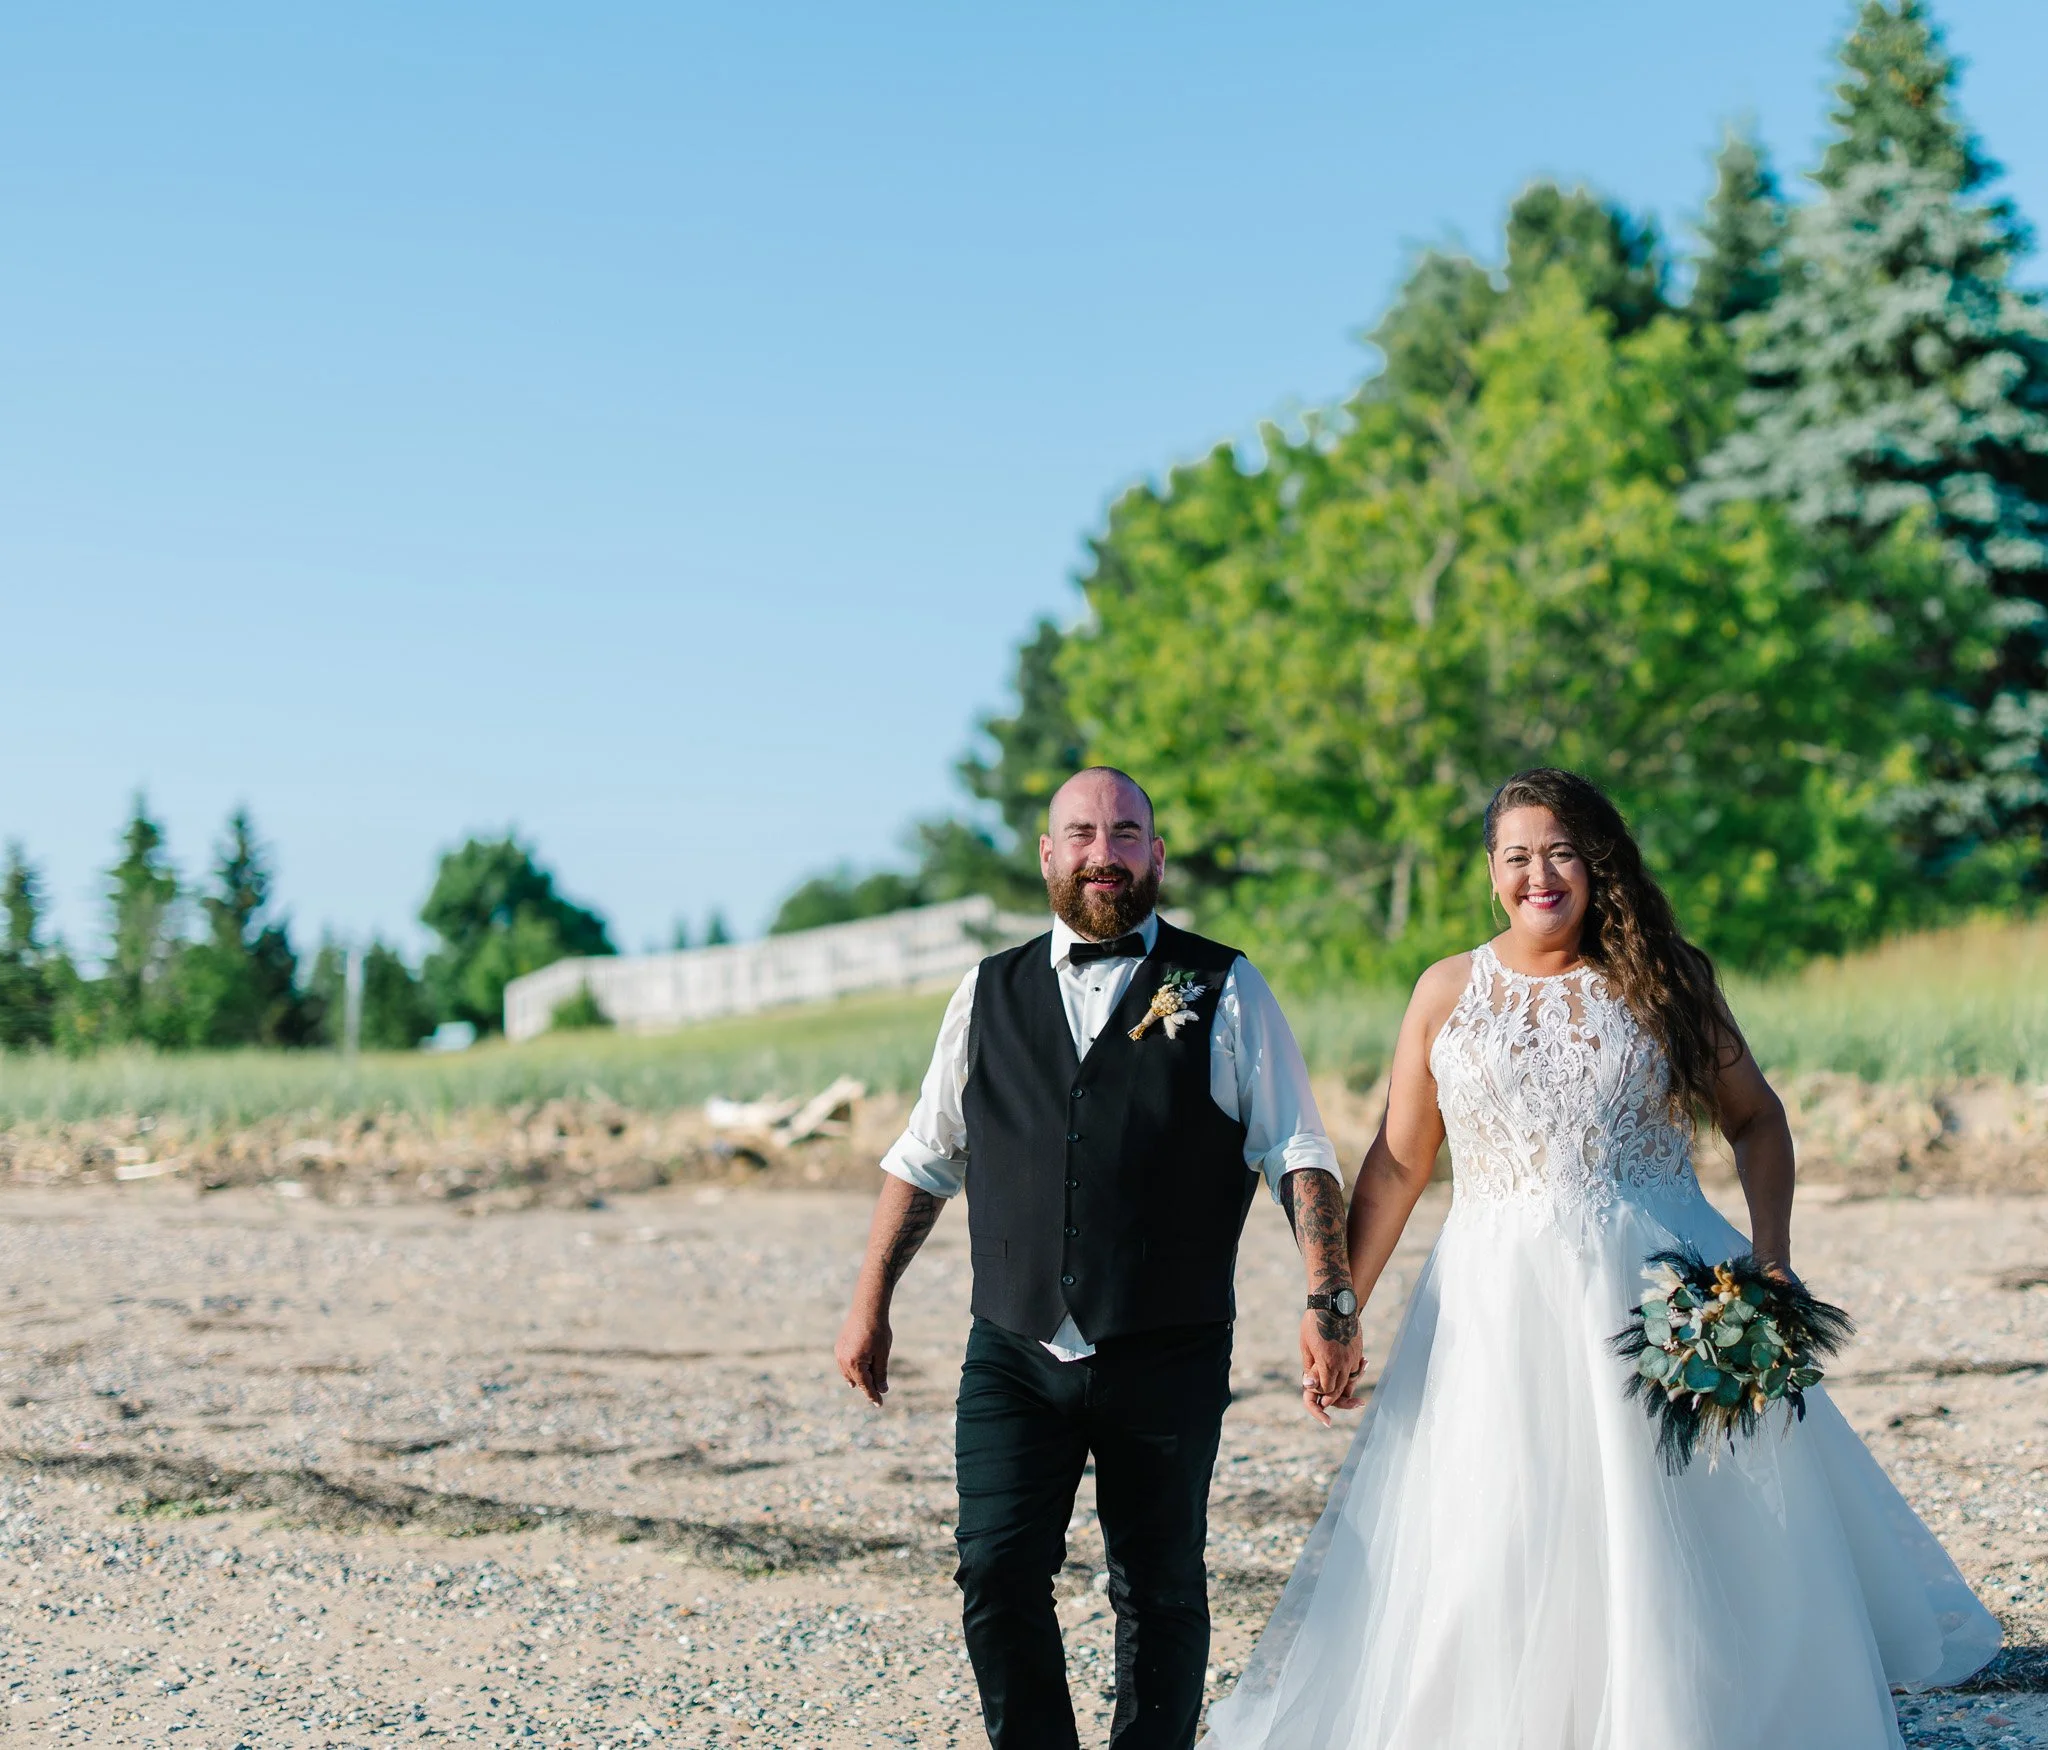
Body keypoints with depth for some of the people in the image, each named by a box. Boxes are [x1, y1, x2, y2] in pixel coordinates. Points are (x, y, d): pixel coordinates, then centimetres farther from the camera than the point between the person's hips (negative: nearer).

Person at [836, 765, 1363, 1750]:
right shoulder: (990, 994, 12)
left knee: (1160, 1594, 5)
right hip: (1013, 1359, 2)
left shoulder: (1224, 992, 4)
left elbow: (1298, 1155, -1)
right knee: (997, 1574, -6)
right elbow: (924, 1158, 18)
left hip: (1167, 1363, -2)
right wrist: (870, 1302, 15)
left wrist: (1329, 1302, -11)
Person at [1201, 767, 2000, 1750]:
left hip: (1658, 1297, 0)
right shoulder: (1448, 992, 6)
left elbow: (1755, 1122, 9)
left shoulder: (1664, 979, 5)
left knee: (1671, 1548, 2)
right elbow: (1398, 1162, 8)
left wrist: (1771, 1256, -4)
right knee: (1491, 1561, 1)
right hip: (1498, 1306, 1)